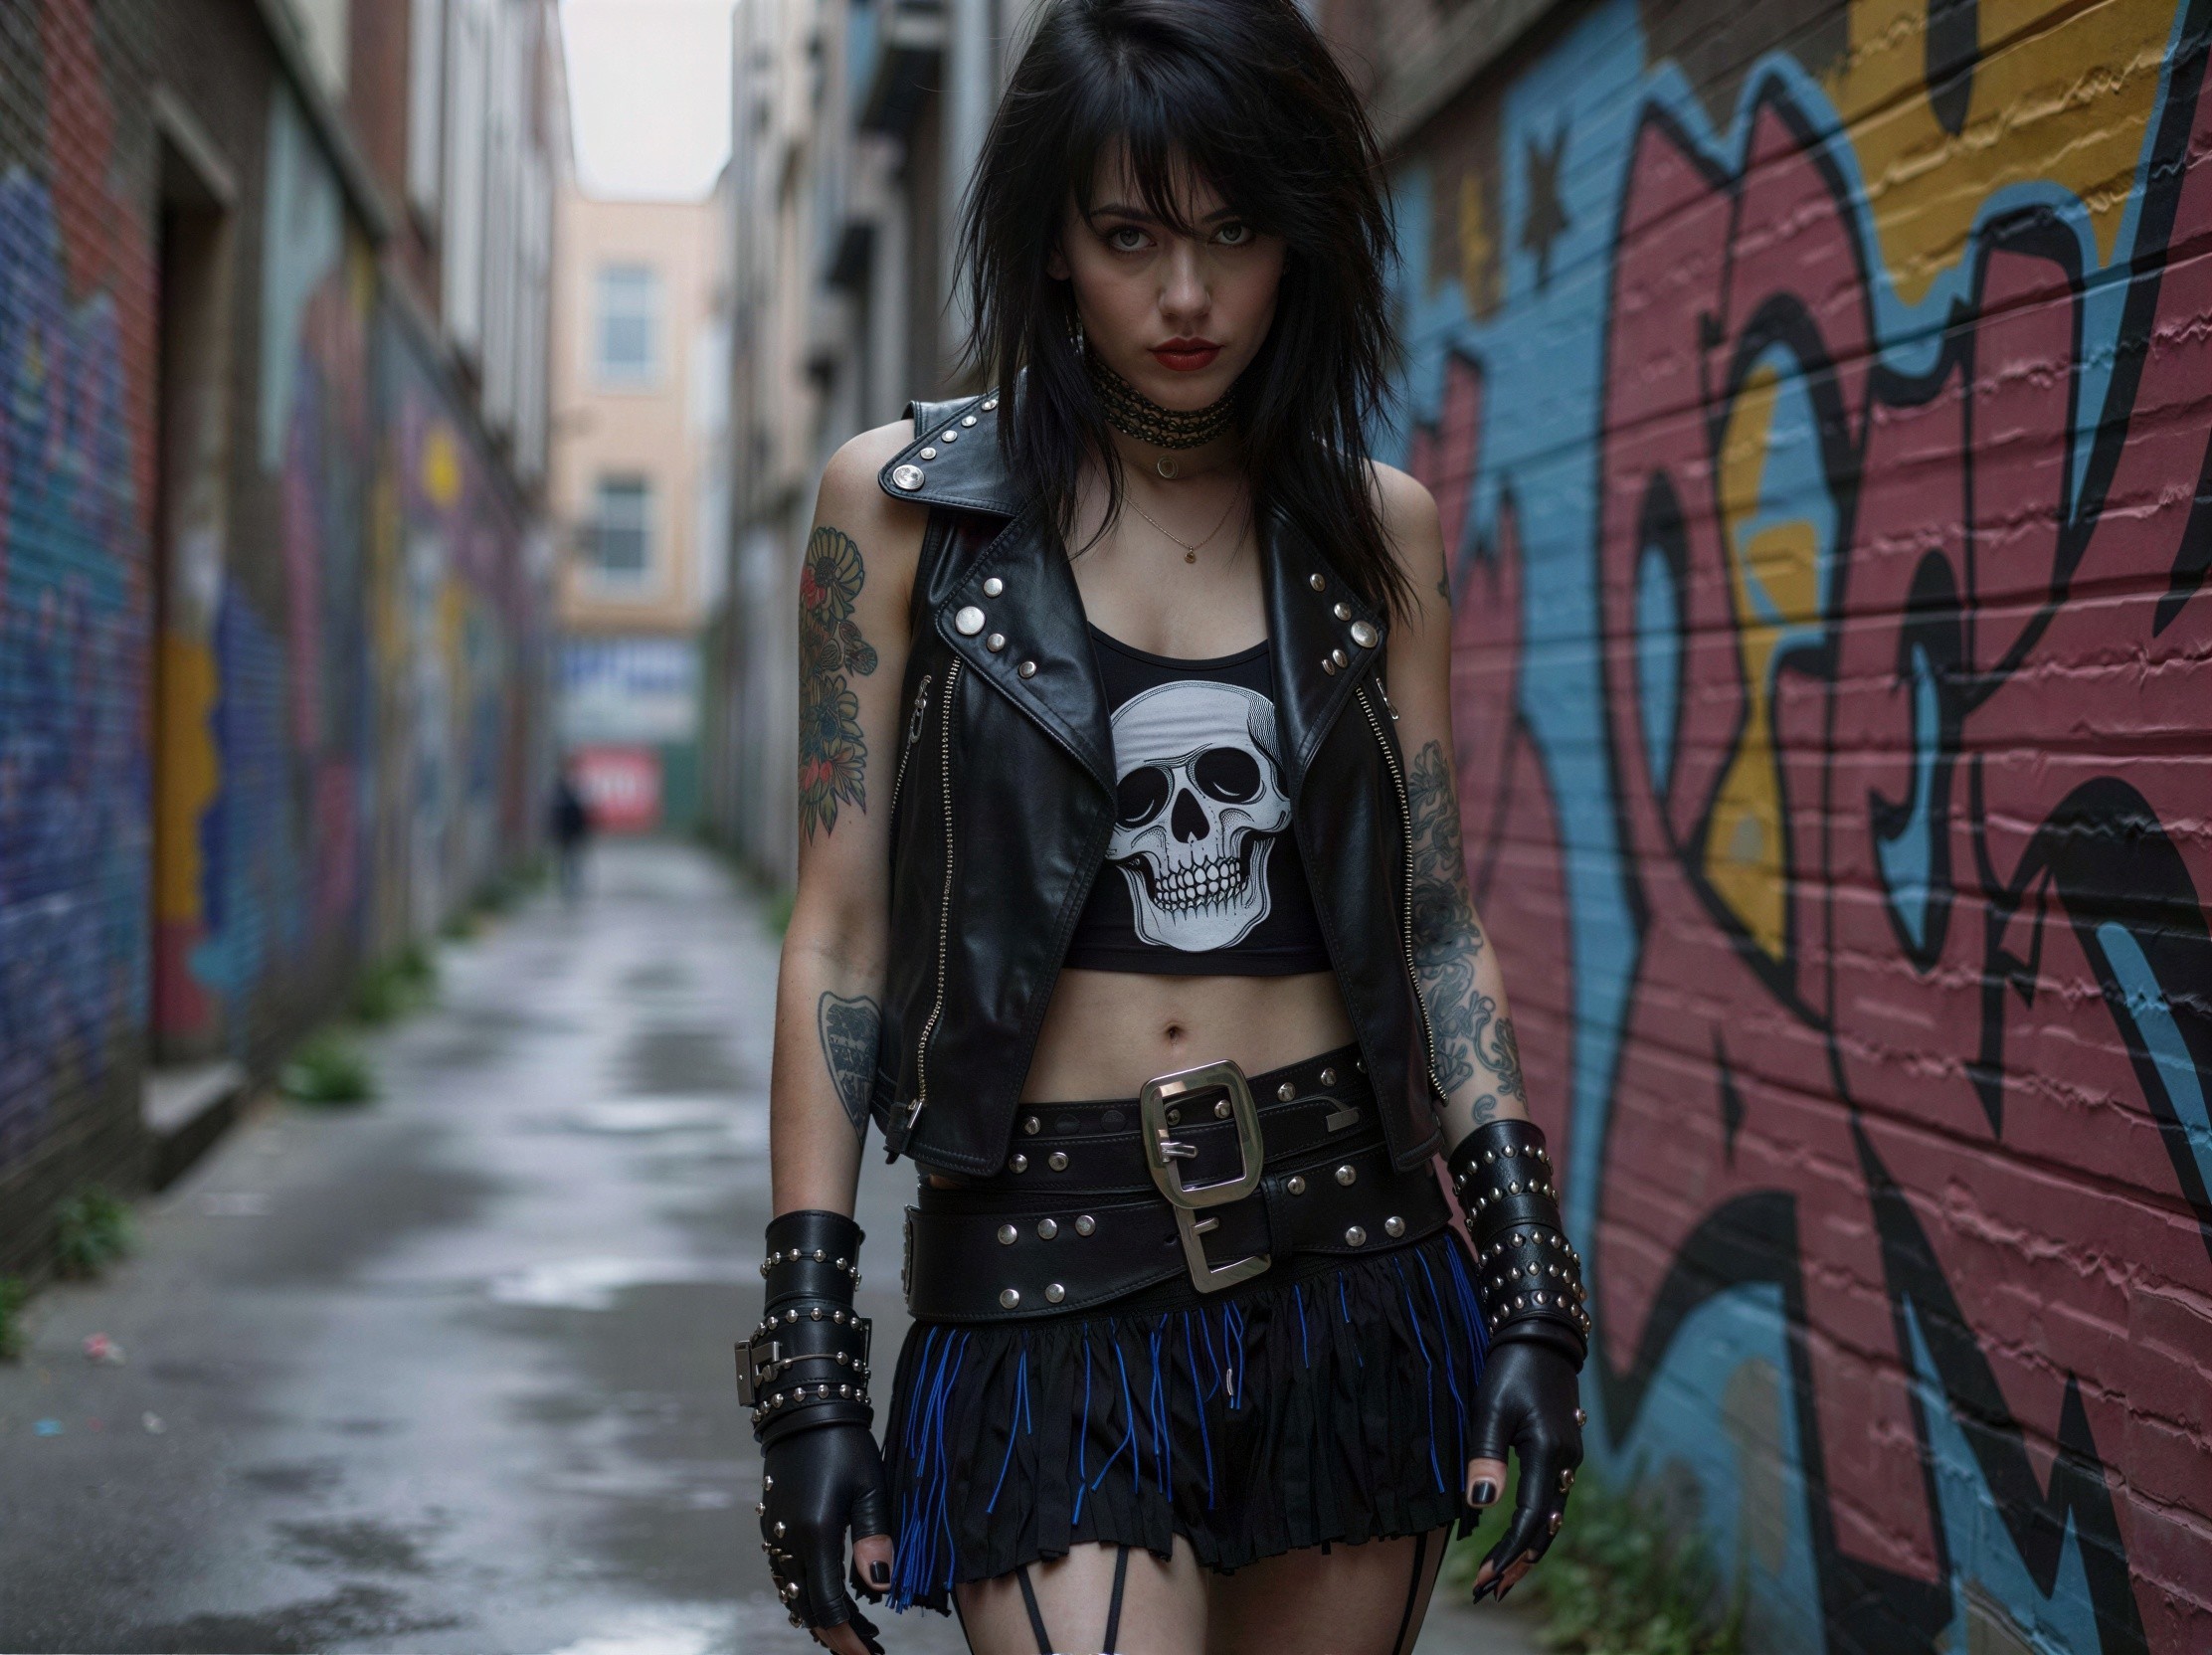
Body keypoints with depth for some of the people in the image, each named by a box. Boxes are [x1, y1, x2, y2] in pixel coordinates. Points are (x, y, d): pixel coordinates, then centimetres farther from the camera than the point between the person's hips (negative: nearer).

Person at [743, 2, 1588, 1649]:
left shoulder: (1377, 524, 7)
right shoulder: (904, 499, 0)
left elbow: (1441, 928, 7)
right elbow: (840, 936, -2)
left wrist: (1533, 1289, -2)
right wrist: (809, 1356, -6)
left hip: (1351, 1253, 3)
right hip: (1047, 1274, -2)